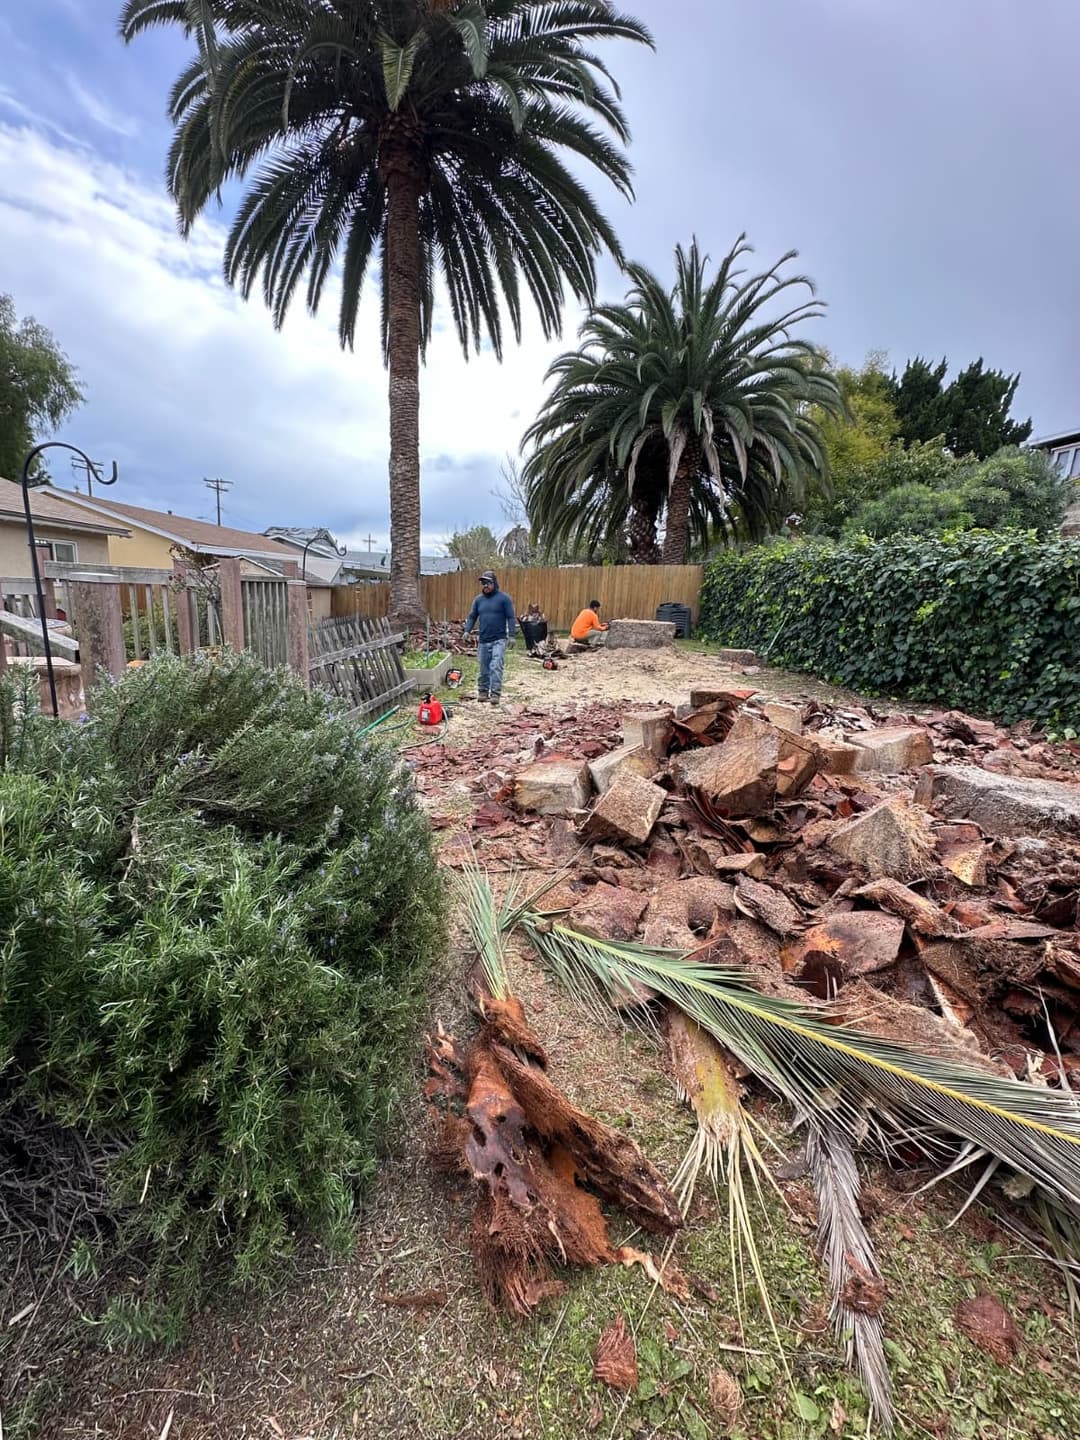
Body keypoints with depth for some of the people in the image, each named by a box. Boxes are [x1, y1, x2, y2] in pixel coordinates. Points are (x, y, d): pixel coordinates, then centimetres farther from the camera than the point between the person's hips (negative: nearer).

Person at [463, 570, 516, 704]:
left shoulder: (503, 598, -2)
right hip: (484, 640, 5)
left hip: (499, 640, -5)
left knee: (496, 667, -13)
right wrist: (467, 630, -1)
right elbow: (472, 616, 14)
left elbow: (510, 617, -5)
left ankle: (495, 693, -11)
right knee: (484, 668, 11)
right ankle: (483, 692, 23)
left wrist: (511, 635, -11)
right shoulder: (478, 599, 11)